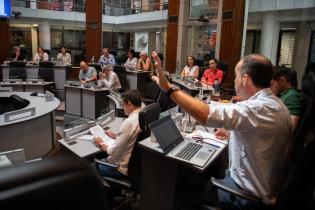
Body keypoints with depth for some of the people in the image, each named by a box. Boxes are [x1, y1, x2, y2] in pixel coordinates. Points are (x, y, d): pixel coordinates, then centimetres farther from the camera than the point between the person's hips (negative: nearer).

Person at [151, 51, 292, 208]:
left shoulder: (260, 109, -30)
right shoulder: (274, 103, 2)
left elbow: (204, 114, -39)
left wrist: (168, 88, -31)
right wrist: (232, 133, 9)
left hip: (250, 195, -9)